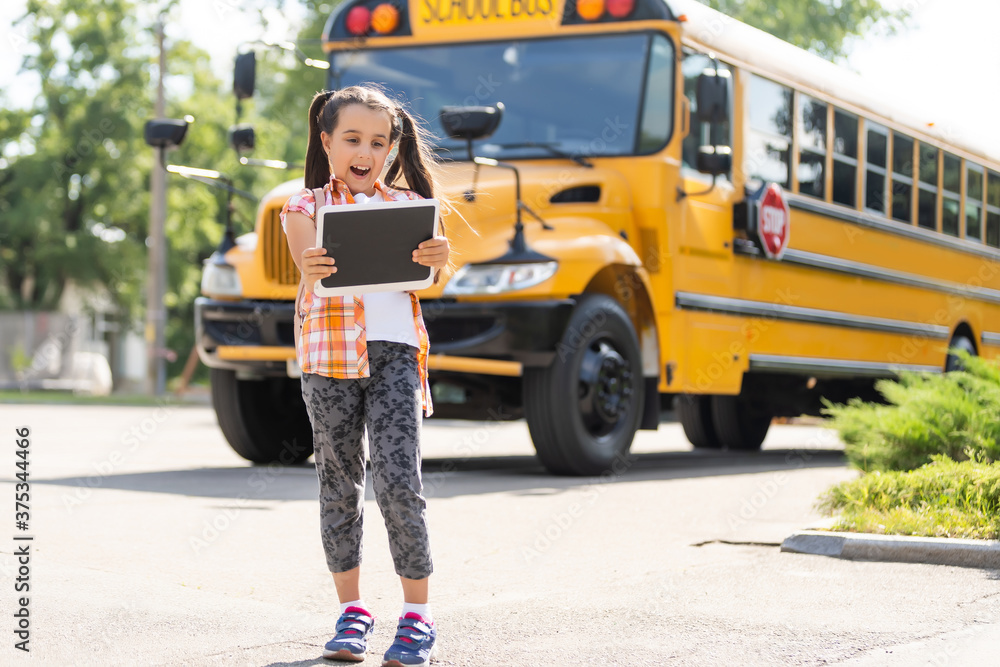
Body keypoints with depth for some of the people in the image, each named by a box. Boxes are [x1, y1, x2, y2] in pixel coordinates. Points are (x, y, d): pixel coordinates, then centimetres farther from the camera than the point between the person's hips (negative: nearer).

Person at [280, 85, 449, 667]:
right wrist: (312, 270, -36)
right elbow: (311, 265, -11)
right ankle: (352, 610, 20)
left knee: (399, 483, -8)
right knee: (340, 483, 8)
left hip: (394, 351, -1)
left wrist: (439, 259, -30)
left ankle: (418, 615, 2)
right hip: (329, 356, 1)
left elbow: (422, 273, -6)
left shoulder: (406, 206, 8)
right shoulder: (307, 207, 7)